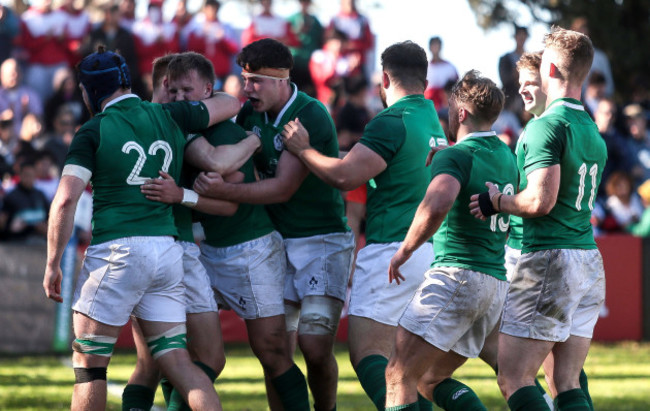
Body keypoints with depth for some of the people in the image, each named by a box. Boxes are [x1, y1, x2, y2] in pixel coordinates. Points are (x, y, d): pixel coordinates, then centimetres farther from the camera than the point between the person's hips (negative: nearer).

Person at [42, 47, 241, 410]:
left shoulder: (94, 132, -2)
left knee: (89, 366, 4)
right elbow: (230, 105, 27)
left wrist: (52, 264, -4)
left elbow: (66, 200, -11)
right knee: (177, 362, 5)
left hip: (117, 252, -5)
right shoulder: (169, 117, 11)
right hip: (168, 251, 5)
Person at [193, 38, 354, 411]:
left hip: (323, 241, -6)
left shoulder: (312, 117, -16)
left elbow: (283, 187, -21)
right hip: (276, 241, 6)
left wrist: (224, 191, -29)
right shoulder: (250, 114, 5)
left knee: (316, 348, -13)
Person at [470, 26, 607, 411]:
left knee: (514, 379, -5)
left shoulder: (547, 126, -12)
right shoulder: (594, 132, 15)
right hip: (590, 261, 8)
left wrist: (497, 201, -3)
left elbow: (541, 201, -21)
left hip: (550, 259, -8)